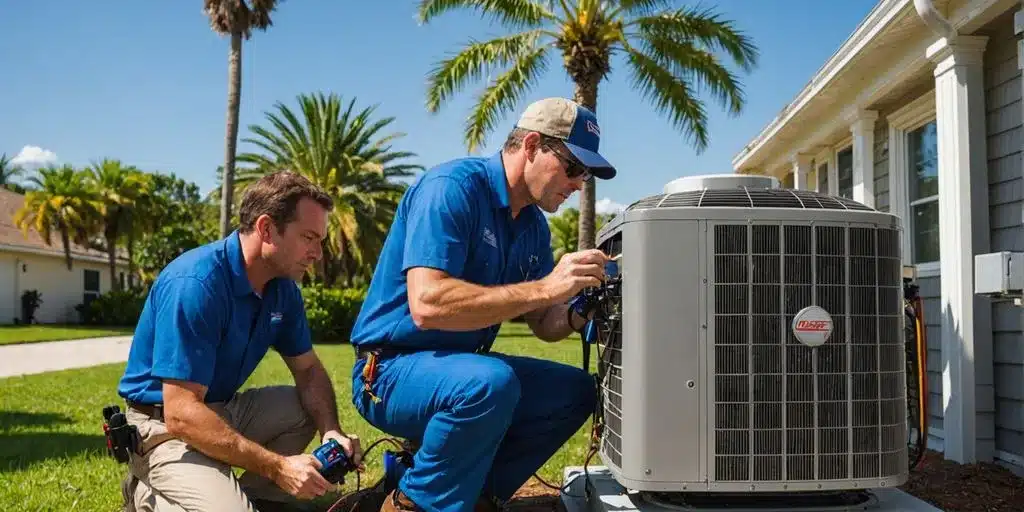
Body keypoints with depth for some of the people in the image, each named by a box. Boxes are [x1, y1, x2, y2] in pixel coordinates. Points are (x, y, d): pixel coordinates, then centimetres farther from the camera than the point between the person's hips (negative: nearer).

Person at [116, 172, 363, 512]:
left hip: (223, 410, 8)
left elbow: (309, 369, 6)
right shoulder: (196, 283, -27)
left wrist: (331, 431, -15)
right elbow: (181, 414, -30)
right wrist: (276, 466, -31)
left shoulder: (283, 287, -3)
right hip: (165, 425, -8)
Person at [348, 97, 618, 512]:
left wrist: (577, 313, -14)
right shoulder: (451, 187, -20)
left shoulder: (533, 224, 6)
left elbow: (543, 324, 10)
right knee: (491, 383, -35)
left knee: (574, 390, 0)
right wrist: (544, 288, -31)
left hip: (462, 365, 9)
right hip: (391, 370, -8)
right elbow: (427, 305, -32)